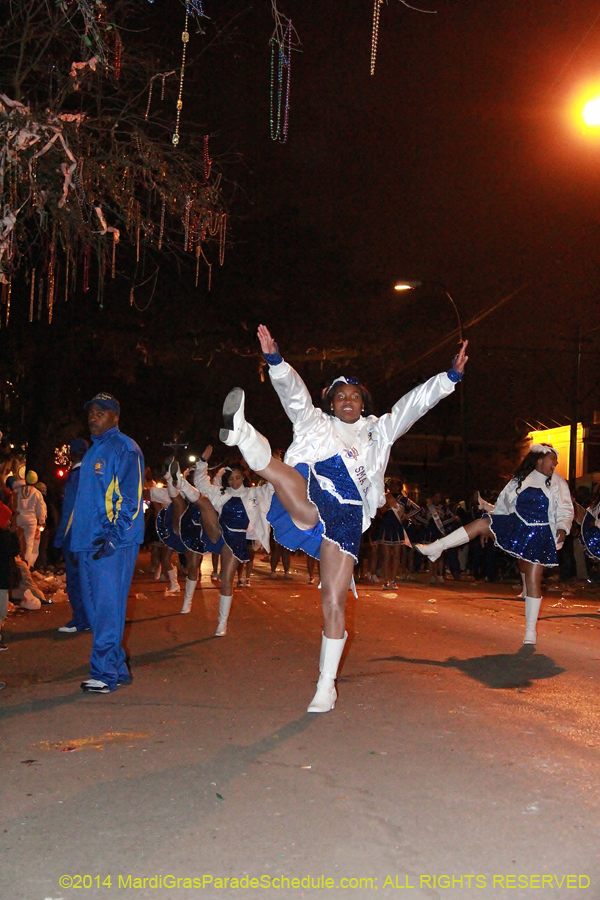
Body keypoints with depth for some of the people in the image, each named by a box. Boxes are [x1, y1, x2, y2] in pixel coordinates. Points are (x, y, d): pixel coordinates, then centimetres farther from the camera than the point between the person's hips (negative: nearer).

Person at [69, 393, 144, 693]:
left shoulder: (124, 448, -5)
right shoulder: (92, 451, 21)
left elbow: (130, 498, -13)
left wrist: (114, 536, -20)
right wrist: (77, 541, 19)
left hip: (114, 544, -9)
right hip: (89, 543, 9)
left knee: (108, 608, -5)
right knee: (95, 608, 11)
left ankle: (105, 673, 2)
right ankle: (117, 668, 20)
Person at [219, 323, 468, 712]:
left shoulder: (378, 432, 27)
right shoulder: (314, 423, 22)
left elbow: (416, 402, 22)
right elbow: (294, 390, 7)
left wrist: (451, 377, 14)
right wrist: (275, 359, -8)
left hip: (346, 520, 1)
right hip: (307, 506, -1)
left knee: (334, 602, -4)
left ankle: (327, 686, 3)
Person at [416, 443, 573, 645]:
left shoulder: (557, 483, 3)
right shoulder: (520, 479, 9)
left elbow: (565, 509, -2)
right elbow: (503, 503, 16)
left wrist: (563, 528, -21)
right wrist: (492, 525, 14)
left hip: (539, 536, -2)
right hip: (514, 526, 2)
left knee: (533, 581, -5)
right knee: (480, 524, -18)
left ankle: (531, 629, 4)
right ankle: (435, 548, -19)